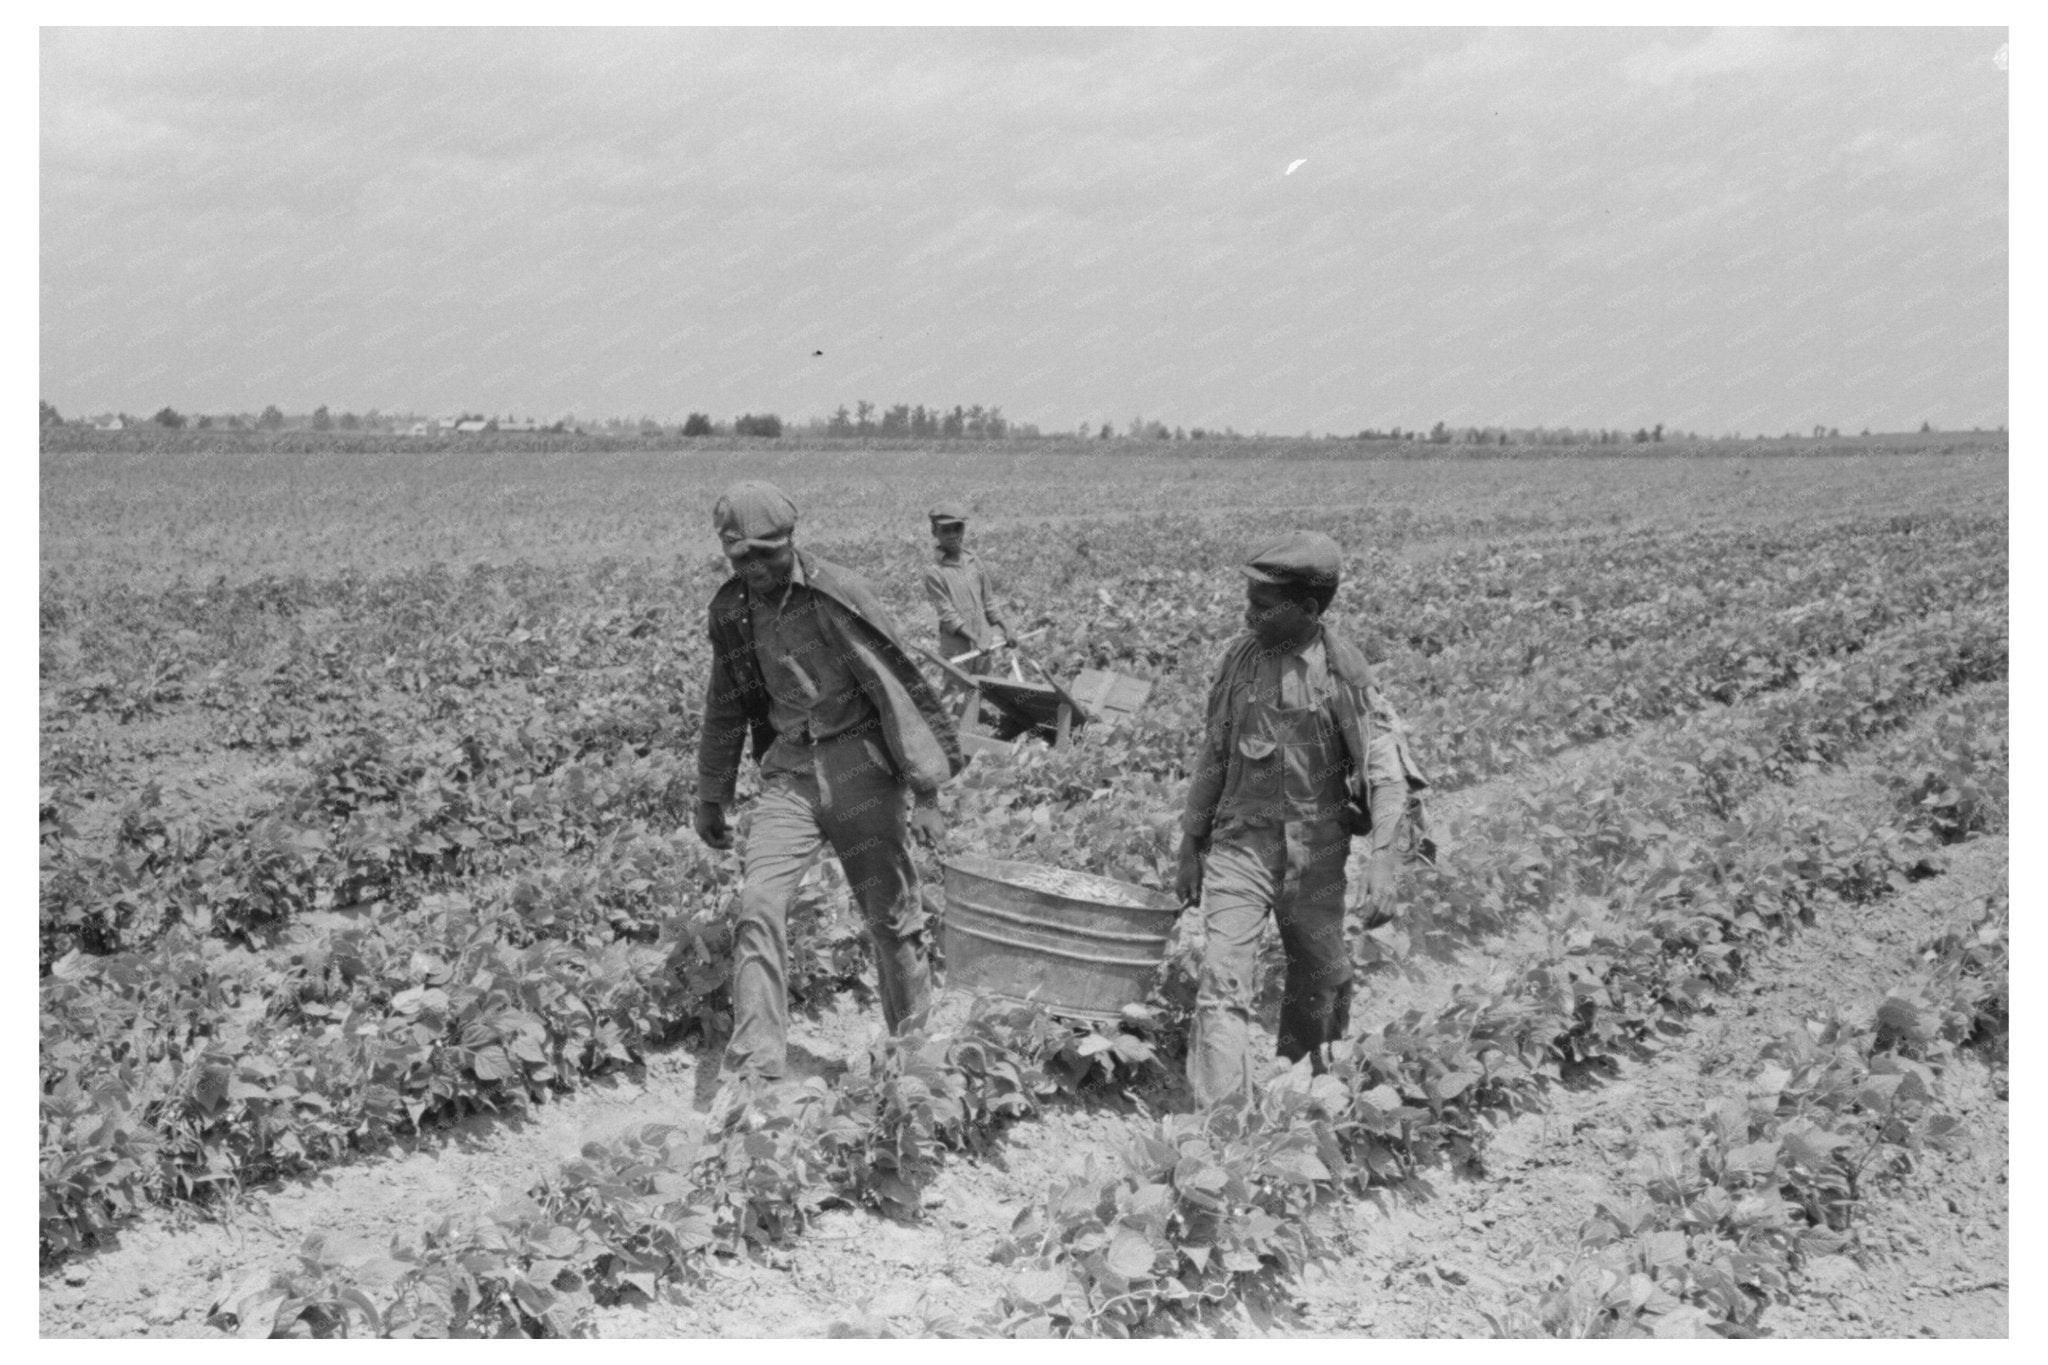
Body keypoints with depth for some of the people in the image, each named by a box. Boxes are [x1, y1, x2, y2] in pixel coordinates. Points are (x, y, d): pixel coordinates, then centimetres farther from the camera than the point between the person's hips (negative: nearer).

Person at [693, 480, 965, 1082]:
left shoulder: (839, 594, -13)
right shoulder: (731, 610, 5)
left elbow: (898, 687, -12)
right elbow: (725, 708, 19)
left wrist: (925, 793, -13)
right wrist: (710, 799, 23)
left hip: (859, 763, -4)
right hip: (788, 768, 4)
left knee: (890, 914, 3)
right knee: (758, 904, -13)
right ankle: (755, 1064, -10)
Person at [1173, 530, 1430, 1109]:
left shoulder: (1343, 668, -10)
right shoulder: (1239, 657, 0)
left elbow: (1383, 767, -11)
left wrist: (1381, 860, -21)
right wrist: (1190, 849, 13)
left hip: (1316, 854, -1)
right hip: (1239, 845, 1)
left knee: (1322, 981, 14)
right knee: (1222, 983, -11)